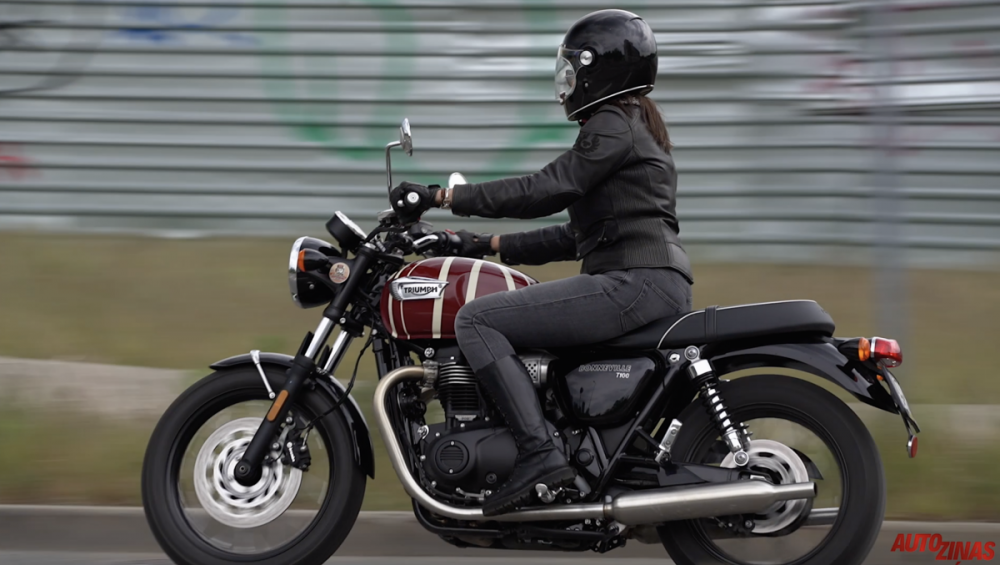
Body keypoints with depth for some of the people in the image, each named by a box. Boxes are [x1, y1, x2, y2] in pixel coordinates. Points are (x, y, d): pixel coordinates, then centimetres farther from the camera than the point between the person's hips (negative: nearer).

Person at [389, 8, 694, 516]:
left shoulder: (612, 126, -6)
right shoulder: (633, 127, 25)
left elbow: (545, 190, -17)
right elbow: (578, 234, 26)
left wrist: (443, 196, -15)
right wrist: (493, 245, 21)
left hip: (634, 282, -11)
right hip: (657, 283, 11)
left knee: (477, 319, -15)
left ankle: (539, 453, -23)